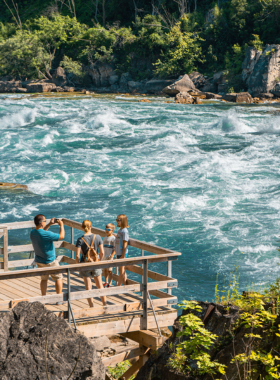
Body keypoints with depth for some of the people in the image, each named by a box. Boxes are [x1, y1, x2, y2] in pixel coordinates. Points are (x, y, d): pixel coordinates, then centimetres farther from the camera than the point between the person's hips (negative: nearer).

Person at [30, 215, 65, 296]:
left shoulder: (32, 232, -6)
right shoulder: (46, 234, -31)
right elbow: (61, 236, -22)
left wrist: (49, 224, 13)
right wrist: (61, 225, -10)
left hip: (39, 261, 7)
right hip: (50, 262, -7)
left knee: (44, 279, 20)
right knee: (58, 278, 11)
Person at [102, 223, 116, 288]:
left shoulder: (113, 238, -11)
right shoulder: (105, 238, 11)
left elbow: (115, 248, -13)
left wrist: (112, 256, -20)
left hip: (109, 257, -7)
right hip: (104, 257, 7)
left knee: (109, 270, -3)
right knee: (105, 270, 14)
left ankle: (109, 284, 3)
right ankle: (106, 282, 27)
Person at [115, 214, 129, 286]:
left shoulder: (124, 231, -17)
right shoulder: (120, 230, 10)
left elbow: (125, 244, -18)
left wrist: (123, 255, -18)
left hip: (122, 253, -9)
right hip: (119, 253, 9)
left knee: (122, 270, -2)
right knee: (122, 270, 14)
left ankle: (119, 286, 3)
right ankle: (125, 286, 20)